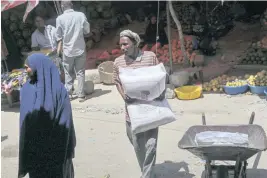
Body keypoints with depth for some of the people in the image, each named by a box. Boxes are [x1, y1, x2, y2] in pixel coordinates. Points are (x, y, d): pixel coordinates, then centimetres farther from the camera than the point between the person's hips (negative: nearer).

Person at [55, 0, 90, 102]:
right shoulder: (81, 15, -4)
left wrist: (59, 48, 14)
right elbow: (87, 31, 2)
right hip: (80, 48, 0)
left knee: (68, 73, 14)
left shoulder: (60, 18, -5)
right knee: (80, 72, 8)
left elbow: (59, 36, 1)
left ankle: (68, 93, 12)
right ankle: (81, 95, 6)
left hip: (68, 50, 0)